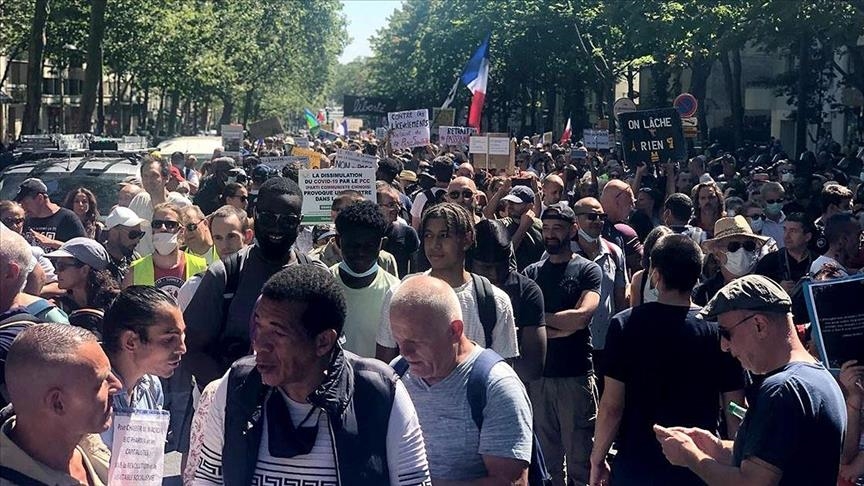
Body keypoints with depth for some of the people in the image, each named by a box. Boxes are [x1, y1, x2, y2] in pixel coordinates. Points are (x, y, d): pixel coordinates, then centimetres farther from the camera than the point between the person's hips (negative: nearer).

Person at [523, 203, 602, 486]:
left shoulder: (588, 270, 1)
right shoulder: (532, 273, 10)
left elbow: (581, 316, -14)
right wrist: (561, 327, -11)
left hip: (576, 376, -3)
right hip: (538, 375, 3)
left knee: (579, 458, 0)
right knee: (545, 458, 10)